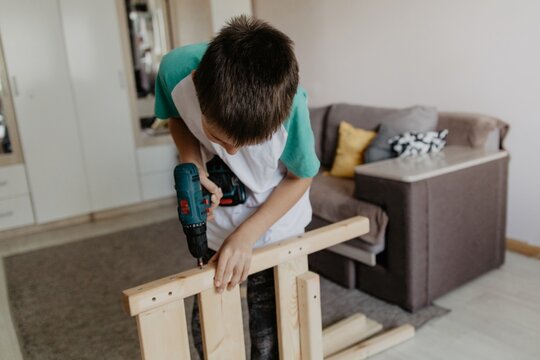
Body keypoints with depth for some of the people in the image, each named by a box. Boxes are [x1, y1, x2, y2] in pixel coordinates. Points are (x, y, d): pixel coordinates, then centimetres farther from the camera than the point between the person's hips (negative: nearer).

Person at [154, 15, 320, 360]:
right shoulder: (176, 70, -27)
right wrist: (193, 167, -21)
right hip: (218, 222, 3)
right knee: (206, 328, 11)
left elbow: (301, 177, -13)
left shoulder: (290, 105, -32)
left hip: (274, 222, -2)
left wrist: (247, 235, -20)